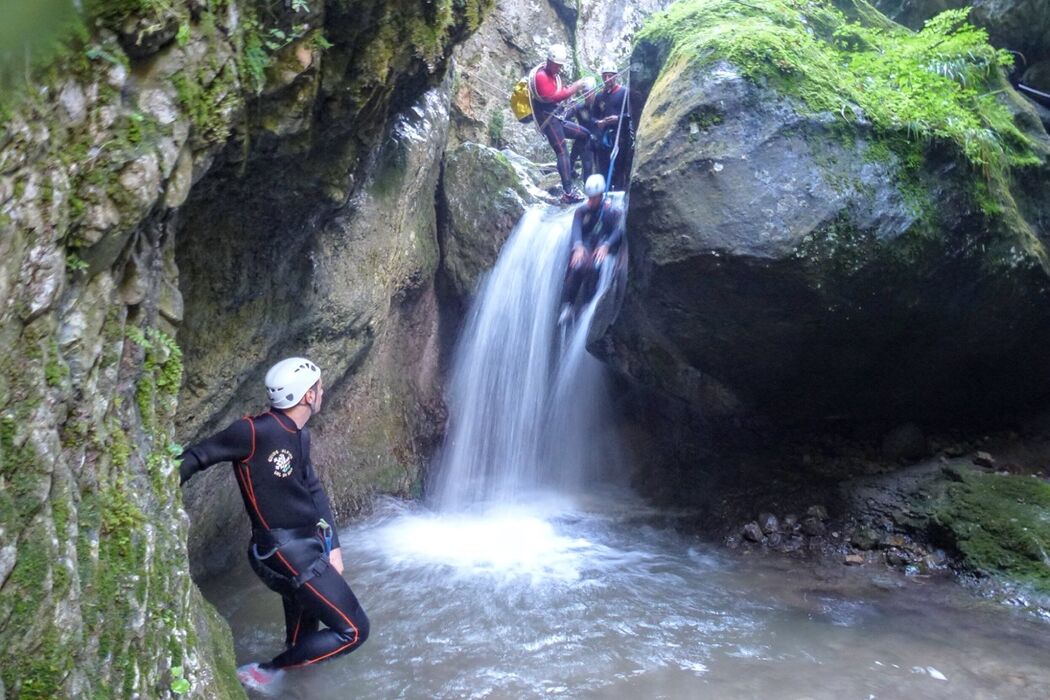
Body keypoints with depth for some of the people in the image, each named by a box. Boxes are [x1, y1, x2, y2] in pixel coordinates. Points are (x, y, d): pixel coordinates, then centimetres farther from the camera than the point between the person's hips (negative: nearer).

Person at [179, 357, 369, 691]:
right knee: (354, 631, -4)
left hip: (306, 546, 9)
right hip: (286, 552, -9)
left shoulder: (299, 436, 7)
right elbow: (196, 457, -13)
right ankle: (266, 673, 8)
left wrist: (332, 546, 8)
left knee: (302, 643, 25)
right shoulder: (256, 431, -21)